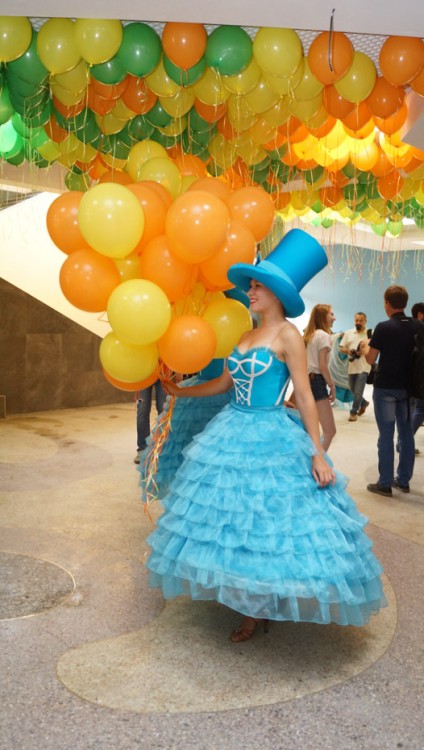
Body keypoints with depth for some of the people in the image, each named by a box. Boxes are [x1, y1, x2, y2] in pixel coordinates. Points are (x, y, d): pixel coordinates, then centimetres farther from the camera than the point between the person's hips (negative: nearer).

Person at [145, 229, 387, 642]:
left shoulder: (287, 335, -10)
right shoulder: (246, 336, 10)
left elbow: (305, 396, -12)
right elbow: (224, 383, 18)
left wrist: (317, 455, -15)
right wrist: (182, 392, 24)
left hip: (270, 438, -7)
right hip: (233, 434, 7)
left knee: (265, 521, 0)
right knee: (234, 519, 12)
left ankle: (258, 610, 17)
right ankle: (246, 601, 28)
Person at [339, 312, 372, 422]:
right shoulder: (348, 333, 7)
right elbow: (341, 348, 8)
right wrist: (348, 351, -13)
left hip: (364, 367, -5)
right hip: (352, 367, 5)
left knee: (358, 391, -7)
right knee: (353, 390, 18)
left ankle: (353, 412, 7)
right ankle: (364, 403, 43)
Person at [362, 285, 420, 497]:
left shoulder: (384, 328, -14)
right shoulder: (417, 326, 2)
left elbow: (370, 359, -9)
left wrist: (365, 347, 11)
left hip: (385, 387, -5)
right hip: (407, 386, 5)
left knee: (386, 435, -1)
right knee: (406, 433, 12)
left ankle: (385, 484, 4)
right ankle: (403, 480, 19)